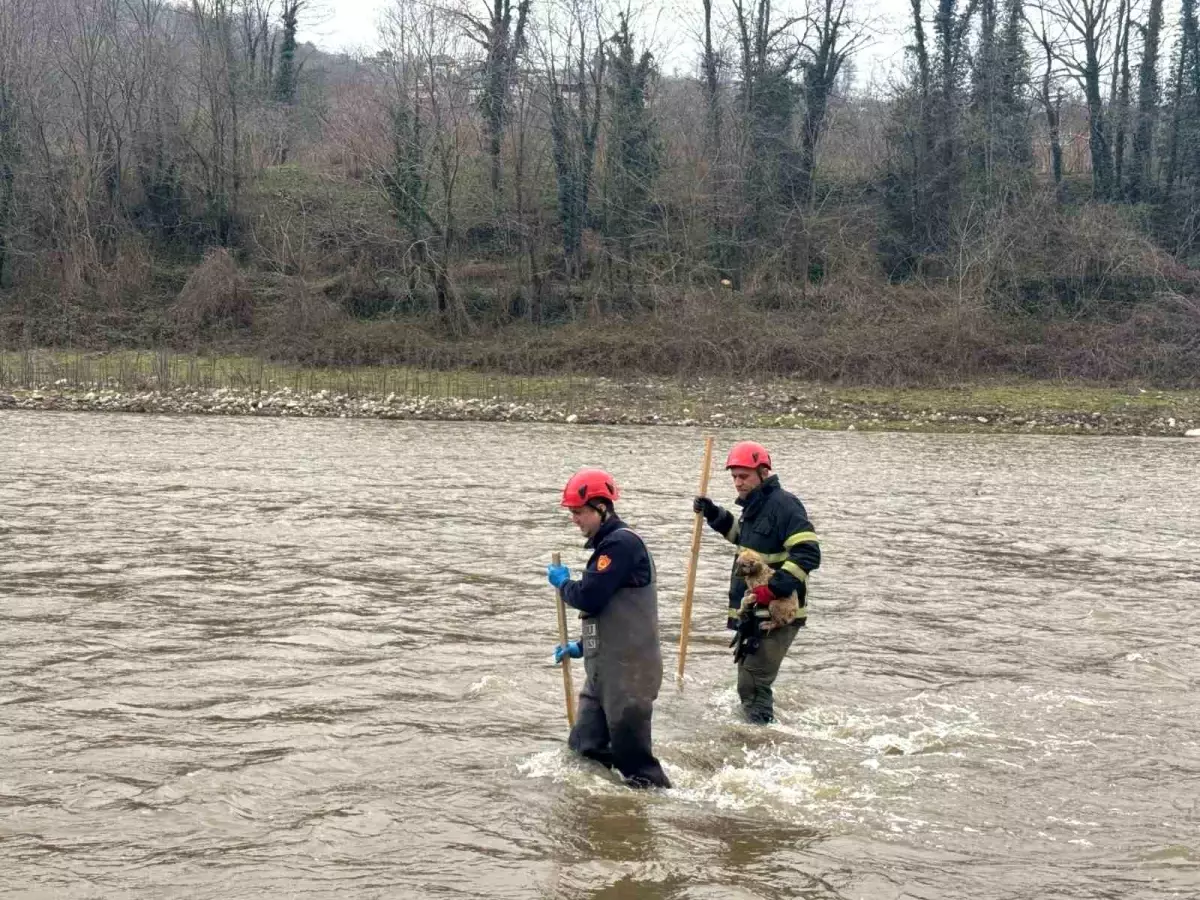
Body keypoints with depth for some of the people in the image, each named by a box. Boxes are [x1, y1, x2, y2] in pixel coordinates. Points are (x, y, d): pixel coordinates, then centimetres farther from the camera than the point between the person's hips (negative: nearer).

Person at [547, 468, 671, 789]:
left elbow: (589, 597, -22)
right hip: (605, 669, 10)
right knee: (585, 747, 12)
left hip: (629, 670, -10)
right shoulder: (609, 544, 17)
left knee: (632, 754, -5)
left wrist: (563, 583, -2)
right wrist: (582, 647, 18)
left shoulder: (622, 542, -15)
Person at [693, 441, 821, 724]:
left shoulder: (783, 504, -16)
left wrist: (774, 588, -30)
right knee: (750, 682, 19)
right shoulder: (755, 505, 15)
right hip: (753, 614, 10)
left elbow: (808, 553, -25)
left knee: (752, 685, -13)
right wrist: (714, 515, 23)